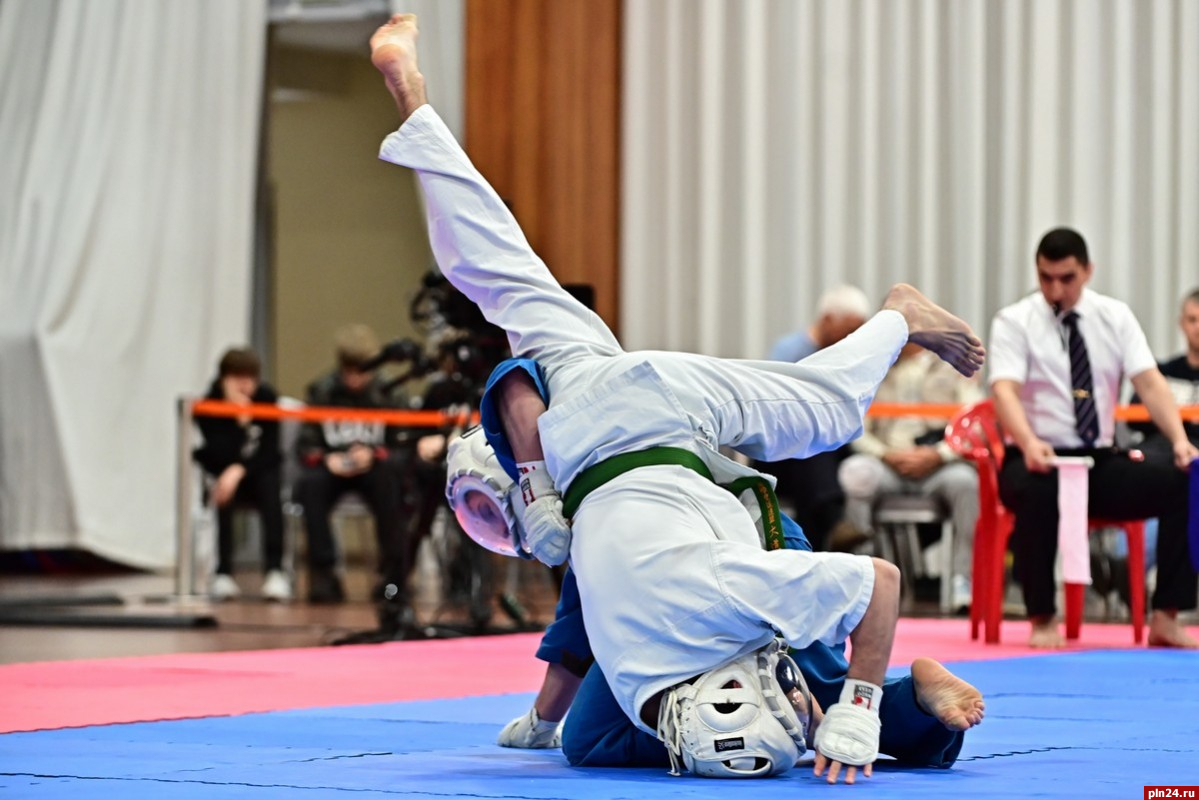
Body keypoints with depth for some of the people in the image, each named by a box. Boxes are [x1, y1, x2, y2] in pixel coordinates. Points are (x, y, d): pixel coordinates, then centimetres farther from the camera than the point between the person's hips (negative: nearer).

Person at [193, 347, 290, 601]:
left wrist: (240, 470, -27)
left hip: (260, 468, 1)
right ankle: (223, 573, -31)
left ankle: (274, 571, -35)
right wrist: (240, 420, -35)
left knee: (271, 487, -32)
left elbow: (269, 450, -12)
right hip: (223, 472, -1)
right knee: (223, 494, -34)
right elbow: (221, 456, -25)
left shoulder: (267, 398, -9)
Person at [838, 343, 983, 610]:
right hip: (888, 465, 1)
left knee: (964, 480, -35)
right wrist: (888, 454, -11)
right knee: (856, 472, -33)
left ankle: (963, 580, -27)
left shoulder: (953, 366, 13)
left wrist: (936, 455, -13)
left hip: (939, 467, -1)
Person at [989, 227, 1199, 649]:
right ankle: (1042, 620, -24)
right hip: (1039, 460, -4)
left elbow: (1150, 382, -4)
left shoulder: (1114, 317, 7)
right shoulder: (1014, 321, -3)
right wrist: (1028, 444, -39)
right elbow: (1004, 390, -19)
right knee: (1036, 491, -40)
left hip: (1101, 462, 4)